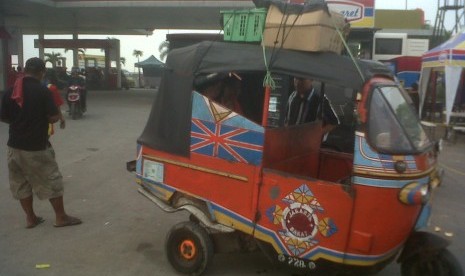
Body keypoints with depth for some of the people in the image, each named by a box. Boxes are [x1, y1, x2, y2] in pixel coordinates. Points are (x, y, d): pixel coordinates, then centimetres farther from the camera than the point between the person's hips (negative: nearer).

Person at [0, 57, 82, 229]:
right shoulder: (42, 91, -13)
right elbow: (54, 117, -14)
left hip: (15, 145, 6)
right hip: (36, 146, -5)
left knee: (20, 183, 16)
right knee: (52, 181, 6)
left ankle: (30, 218, 24)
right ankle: (61, 217, 14)